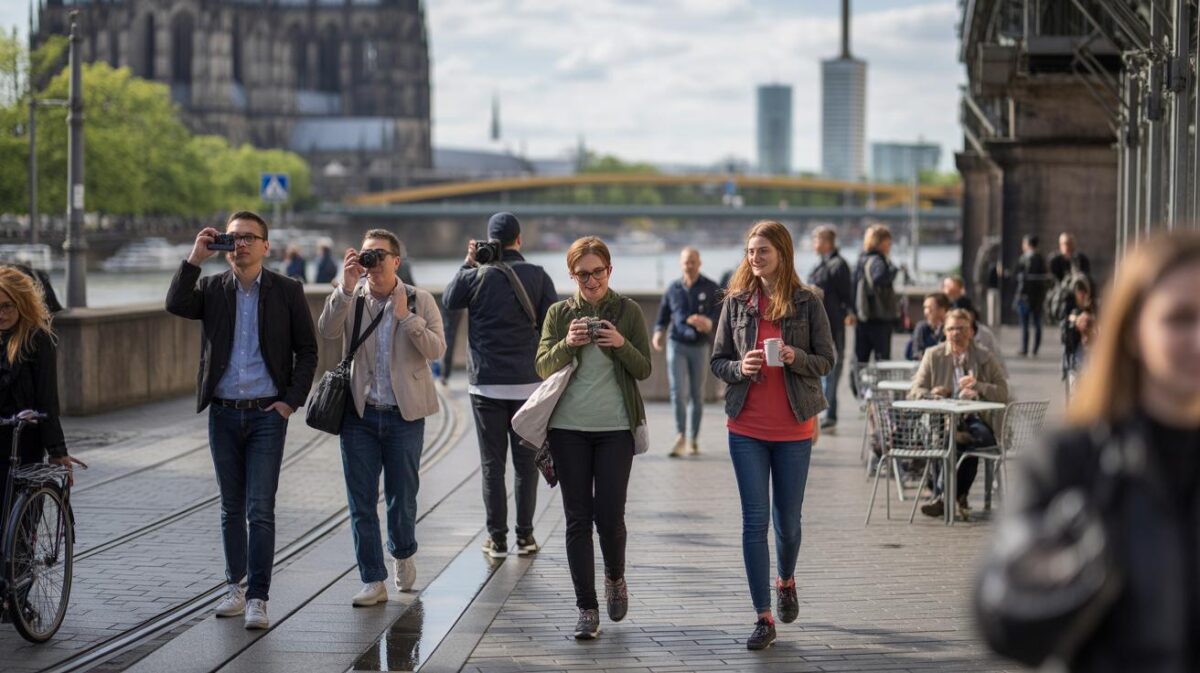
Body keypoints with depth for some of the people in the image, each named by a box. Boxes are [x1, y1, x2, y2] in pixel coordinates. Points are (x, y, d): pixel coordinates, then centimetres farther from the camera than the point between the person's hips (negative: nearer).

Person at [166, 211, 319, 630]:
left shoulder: (287, 292, 1)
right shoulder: (212, 289, 5)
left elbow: (307, 351, 4)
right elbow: (176, 305, -15)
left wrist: (292, 400, -6)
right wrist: (195, 257, -17)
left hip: (267, 413, -3)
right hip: (223, 413, 3)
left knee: (260, 510, -7)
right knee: (231, 507, 12)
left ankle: (258, 599, -6)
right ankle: (235, 586, 23)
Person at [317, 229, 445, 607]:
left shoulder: (420, 301, 0)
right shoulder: (351, 299, 2)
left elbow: (436, 349, -10)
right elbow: (327, 331, -16)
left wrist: (406, 317, -20)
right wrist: (346, 287, -24)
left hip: (404, 415, -1)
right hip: (359, 414, 1)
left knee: (402, 500, 8)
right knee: (362, 502, 1)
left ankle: (403, 555, 37)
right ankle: (373, 582, 8)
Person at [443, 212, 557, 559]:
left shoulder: (477, 276, -5)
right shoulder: (538, 276, -3)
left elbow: (448, 301, 13)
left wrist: (467, 263, 15)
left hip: (486, 383, 0)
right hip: (528, 383, 0)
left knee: (492, 463, 5)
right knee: (526, 462, 9)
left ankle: (497, 537, 6)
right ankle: (525, 536, 10)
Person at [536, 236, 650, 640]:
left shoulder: (628, 312, 2)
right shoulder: (560, 313, 6)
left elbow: (644, 370, 1)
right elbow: (543, 367, 3)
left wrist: (622, 345, -18)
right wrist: (567, 344, -15)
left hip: (615, 427, -1)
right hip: (568, 427, 1)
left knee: (609, 515, -4)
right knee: (578, 518, 1)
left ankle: (615, 577, 27)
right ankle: (587, 608, 6)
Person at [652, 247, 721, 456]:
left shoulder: (711, 289, -1)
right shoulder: (673, 288, 6)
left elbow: (720, 317, -8)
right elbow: (663, 316, 12)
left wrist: (707, 323, -30)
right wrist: (658, 333, -8)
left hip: (699, 346, 0)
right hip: (676, 344, 0)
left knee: (697, 394, 5)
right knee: (677, 391, -13)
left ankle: (693, 439, 16)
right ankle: (680, 437, -15)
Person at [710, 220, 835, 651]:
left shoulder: (807, 302, -2)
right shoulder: (736, 302, 3)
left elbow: (827, 359, 0)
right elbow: (717, 361, 6)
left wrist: (796, 358, -19)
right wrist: (740, 368, -15)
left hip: (793, 428, -1)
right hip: (746, 427, 1)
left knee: (788, 521, 10)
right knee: (755, 521, -2)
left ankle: (786, 580, 42)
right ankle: (764, 618, 2)